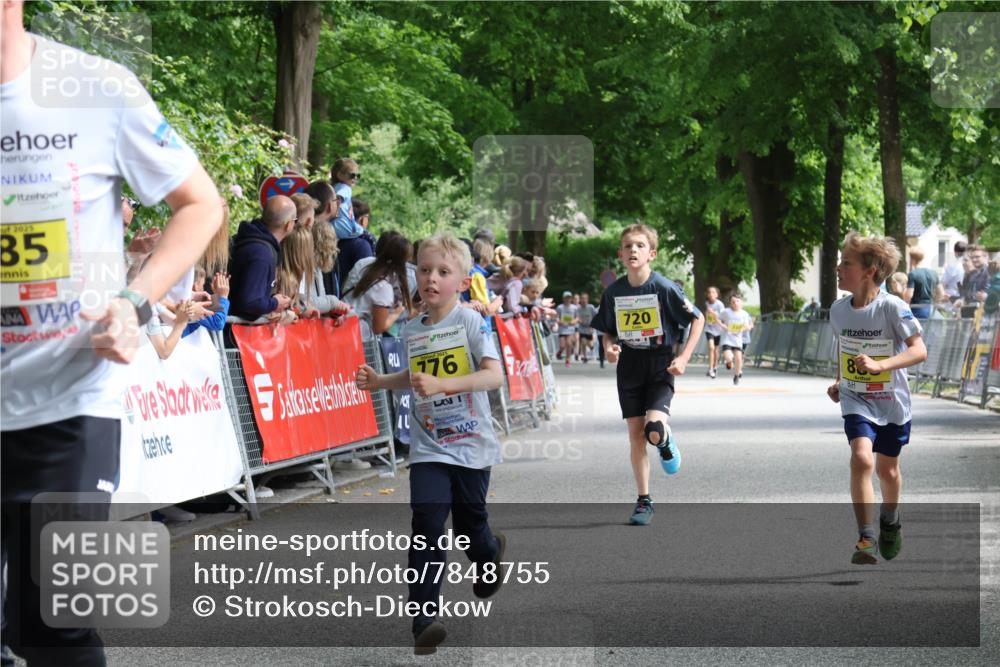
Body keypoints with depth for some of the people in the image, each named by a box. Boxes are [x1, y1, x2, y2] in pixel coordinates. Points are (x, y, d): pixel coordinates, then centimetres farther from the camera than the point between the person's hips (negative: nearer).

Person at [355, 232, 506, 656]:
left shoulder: (471, 322, -11)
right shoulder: (411, 331, 4)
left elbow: (494, 376, -23)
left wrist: (443, 384, -34)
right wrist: (382, 382, 5)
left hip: (471, 444, -2)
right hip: (428, 446, 2)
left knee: (469, 525, 13)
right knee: (427, 525, -14)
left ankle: (490, 553, 51)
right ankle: (424, 619, -14)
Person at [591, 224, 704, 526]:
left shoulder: (664, 288, -12)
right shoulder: (614, 292, 0)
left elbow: (698, 319, -4)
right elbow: (608, 331, 13)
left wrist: (683, 357, -10)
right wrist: (608, 347, -9)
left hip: (660, 367, -3)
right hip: (629, 368, 4)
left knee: (654, 430, -21)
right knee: (636, 435, 3)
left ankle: (666, 443, 17)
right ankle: (643, 501, 13)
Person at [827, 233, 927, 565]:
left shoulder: (892, 307, -19)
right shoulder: (838, 309, -4)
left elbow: (919, 350, -24)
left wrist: (879, 365, -36)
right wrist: (839, 380, 10)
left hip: (891, 401, -2)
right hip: (856, 400, 2)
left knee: (887, 469, 14)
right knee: (861, 458, -22)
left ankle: (890, 519, 46)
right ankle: (866, 539, -22)